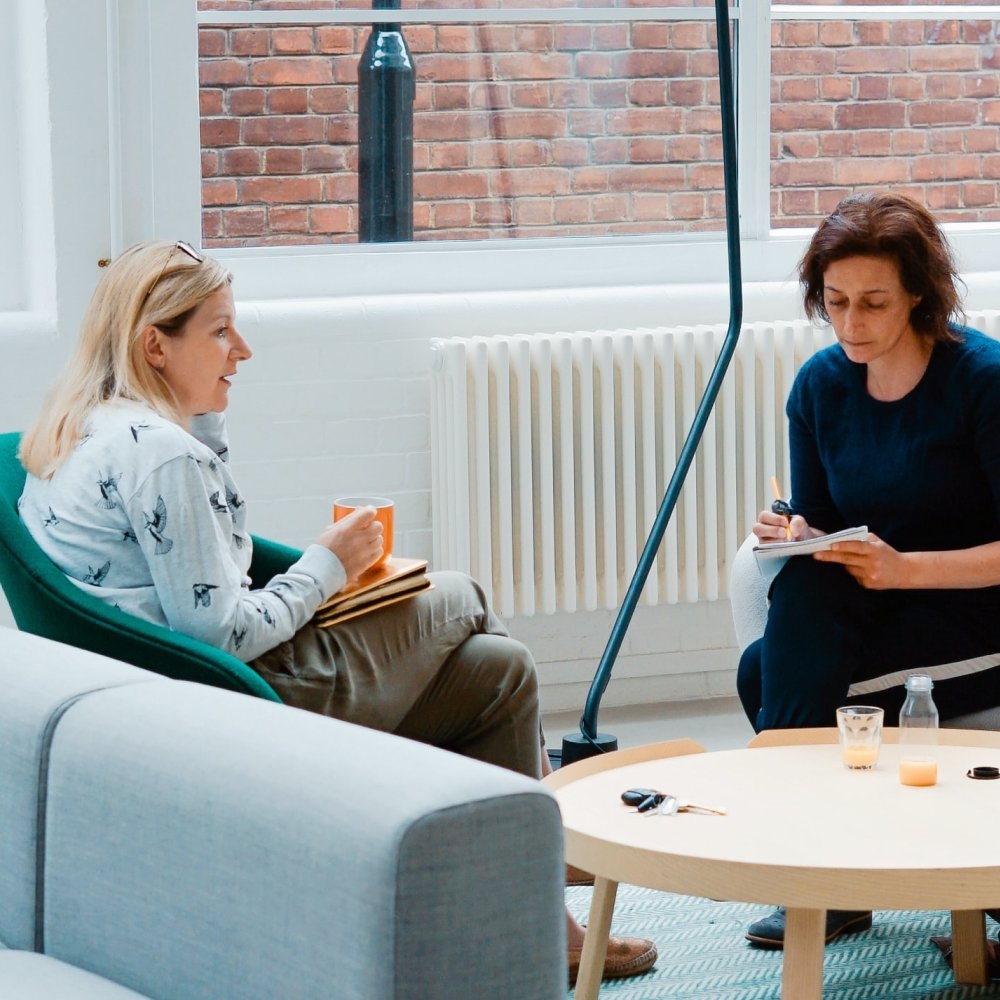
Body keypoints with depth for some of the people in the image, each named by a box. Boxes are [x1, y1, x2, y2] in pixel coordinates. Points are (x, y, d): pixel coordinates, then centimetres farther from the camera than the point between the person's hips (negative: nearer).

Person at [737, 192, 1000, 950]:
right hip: (871, 610, 6)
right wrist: (795, 537, -16)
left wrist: (906, 569, -28)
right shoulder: (821, 385, 2)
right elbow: (819, 528, 8)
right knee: (802, 583, -28)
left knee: (767, 673, -26)